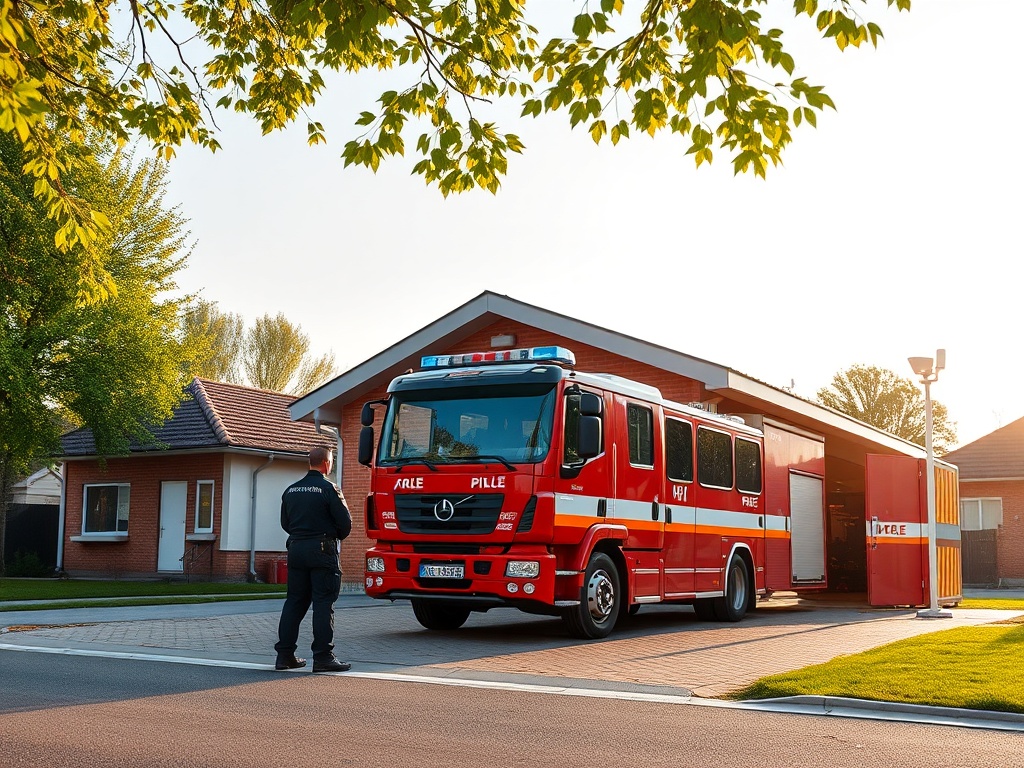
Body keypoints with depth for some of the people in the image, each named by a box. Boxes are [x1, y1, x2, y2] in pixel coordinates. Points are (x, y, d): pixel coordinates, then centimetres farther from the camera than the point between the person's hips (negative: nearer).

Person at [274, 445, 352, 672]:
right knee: (323, 604, -3)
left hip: (296, 549, 6)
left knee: (294, 602, 11)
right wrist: (335, 538, 9)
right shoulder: (329, 489, -10)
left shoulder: (291, 490, 10)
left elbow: (285, 523, 16)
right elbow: (345, 522, -10)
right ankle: (323, 656, -4)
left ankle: (285, 654, 11)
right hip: (322, 550, -6)